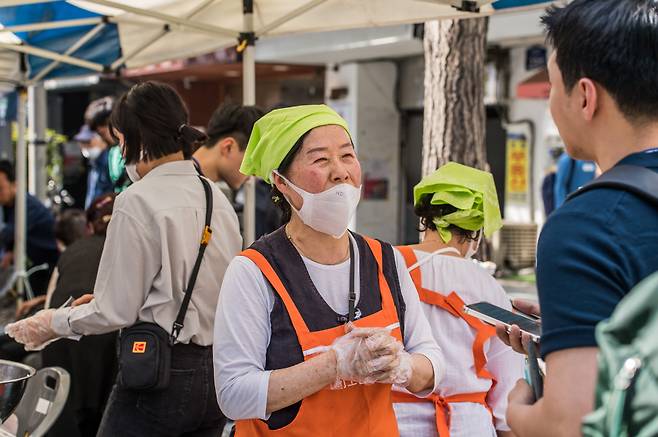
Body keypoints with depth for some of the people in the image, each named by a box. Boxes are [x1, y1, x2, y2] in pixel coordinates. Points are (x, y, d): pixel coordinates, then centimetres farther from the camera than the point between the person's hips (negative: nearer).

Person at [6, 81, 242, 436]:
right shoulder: (217, 198, 8)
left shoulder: (137, 201, -13)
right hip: (216, 371, 7)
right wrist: (108, 299, 21)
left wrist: (55, 323, 5)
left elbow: (116, 311, -12)